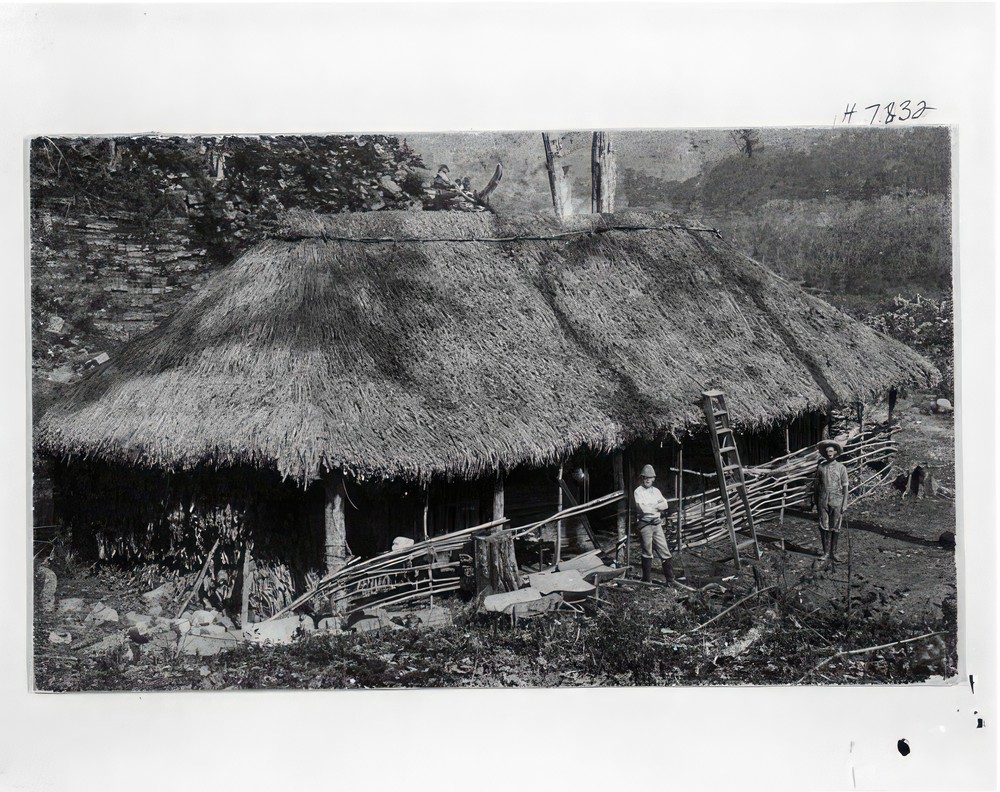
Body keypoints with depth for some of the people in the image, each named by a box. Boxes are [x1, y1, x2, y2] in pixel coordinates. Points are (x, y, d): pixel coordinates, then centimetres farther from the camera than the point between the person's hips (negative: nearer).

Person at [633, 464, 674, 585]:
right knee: (647, 553, 1)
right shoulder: (639, 491, -3)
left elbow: (666, 505, 3)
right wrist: (657, 506, -4)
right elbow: (641, 508, -17)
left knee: (664, 551, 2)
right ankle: (647, 580, 9)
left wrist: (651, 507, -10)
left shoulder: (656, 491, 14)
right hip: (645, 524, -5)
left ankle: (670, 579, 7)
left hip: (657, 524, 5)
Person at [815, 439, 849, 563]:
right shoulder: (820, 467, 6)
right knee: (824, 527, 0)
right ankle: (826, 553, 5)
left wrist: (844, 503, -5)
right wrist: (816, 502, 10)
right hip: (823, 502, 1)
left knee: (835, 528, 3)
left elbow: (845, 486, 1)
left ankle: (834, 552, 12)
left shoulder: (841, 468, 1)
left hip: (836, 501, -1)